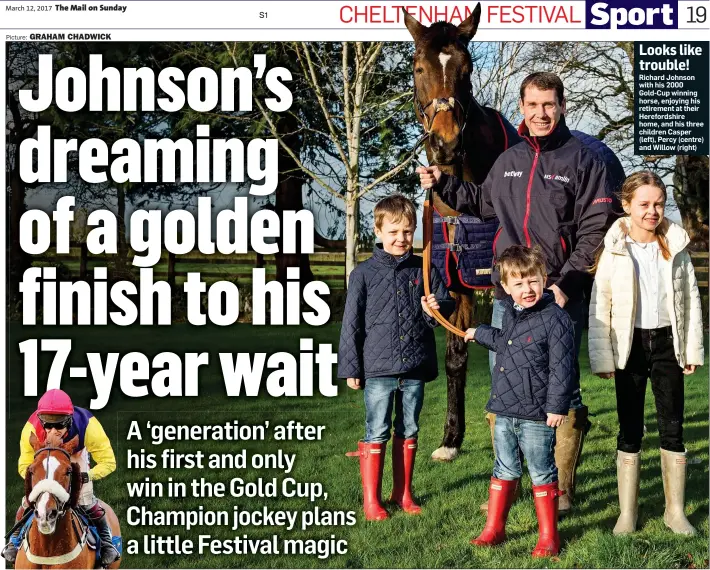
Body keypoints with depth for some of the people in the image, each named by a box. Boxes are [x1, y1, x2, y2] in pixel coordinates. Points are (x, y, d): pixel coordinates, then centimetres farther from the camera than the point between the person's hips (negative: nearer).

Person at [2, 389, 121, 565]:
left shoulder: (87, 426, -44)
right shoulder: (31, 430, -40)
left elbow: (108, 462, -35)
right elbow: (24, 466, -25)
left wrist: (86, 476, -49)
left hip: (77, 455, -1)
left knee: (86, 501, -9)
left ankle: (107, 541, 15)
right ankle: (15, 539, 28)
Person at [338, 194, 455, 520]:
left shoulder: (424, 269, 5)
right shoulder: (364, 273, -3)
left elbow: (446, 304, 13)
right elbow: (352, 323, -1)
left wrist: (436, 309, -12)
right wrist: (350, 368, -3)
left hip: (415, 368, 3)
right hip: (378, 369, -3)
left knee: (408, 432, 13)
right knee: (376, 433, 1)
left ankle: (403, 493, 26)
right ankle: (371, 500, 10)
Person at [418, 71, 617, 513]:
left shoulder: (584, 160, -3)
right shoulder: (509, 160, 12)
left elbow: (595, 231, -8)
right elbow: (483, 203, 31)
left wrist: (566, 284, -16)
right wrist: (443, 184, 22)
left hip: (562, 299, -5)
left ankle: (563, 489, 15)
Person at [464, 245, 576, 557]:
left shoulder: (555, 318, -14)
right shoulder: (511, 314, 10)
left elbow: (561, 367, -16)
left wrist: (557, 406, -18)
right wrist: (480, 333, 45)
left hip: (536, 416, -7)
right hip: (504, 412, 7)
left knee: (542, 474, 5)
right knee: (504, 471, 16)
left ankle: (548, 537, 17)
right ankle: (494, 529, 26)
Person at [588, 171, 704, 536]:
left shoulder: (675, 245, 2)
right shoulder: (614, 250, -5)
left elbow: (691, 298, 8)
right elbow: (599, 306, -4)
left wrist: (693, 349, 5)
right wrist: (602, 357, -7)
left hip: (667, 342, 2)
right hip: (630, 344, -2)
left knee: (673, 428, 6)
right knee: (629, 431, 6)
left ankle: (675, 511, 17)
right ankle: (627, 513, 15)